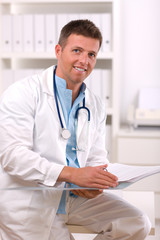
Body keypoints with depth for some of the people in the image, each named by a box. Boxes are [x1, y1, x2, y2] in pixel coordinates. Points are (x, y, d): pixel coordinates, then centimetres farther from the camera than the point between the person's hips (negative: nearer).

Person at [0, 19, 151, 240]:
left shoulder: (95, 106, 12)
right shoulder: (23, 93, -8)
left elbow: (97, 157, 14)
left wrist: (95, 185, -12)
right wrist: (71, 173, -30)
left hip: (77, 196, 5)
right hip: (29, 199, -5)